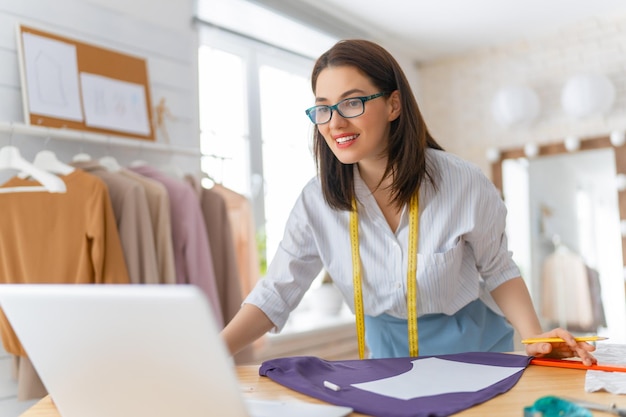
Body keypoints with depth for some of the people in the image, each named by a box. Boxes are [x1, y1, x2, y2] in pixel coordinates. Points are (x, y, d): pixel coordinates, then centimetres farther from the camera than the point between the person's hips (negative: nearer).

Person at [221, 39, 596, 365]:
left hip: (472, 350, -1)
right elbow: (276, 292, -8)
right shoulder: (317, 201, -10)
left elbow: (497, 271, -1)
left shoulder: (462, 184, -15)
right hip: (389, 359, 1)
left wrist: (535, 337, -16)